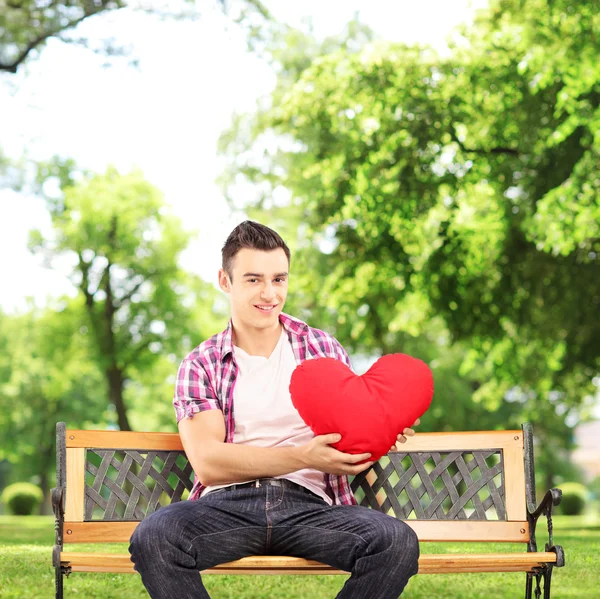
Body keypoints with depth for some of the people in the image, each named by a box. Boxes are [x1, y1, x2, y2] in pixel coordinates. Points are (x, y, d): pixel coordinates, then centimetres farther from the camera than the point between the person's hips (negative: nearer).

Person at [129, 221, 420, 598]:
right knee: (152, 537, -33)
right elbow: (207, 462, -5)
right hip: (228, 503, -1)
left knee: (399, 542, -29)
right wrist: (303, 457, -17)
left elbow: (354, 444, 13)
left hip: (309, 504, 1)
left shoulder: (325, 350, 15)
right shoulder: (200, 366, 10)